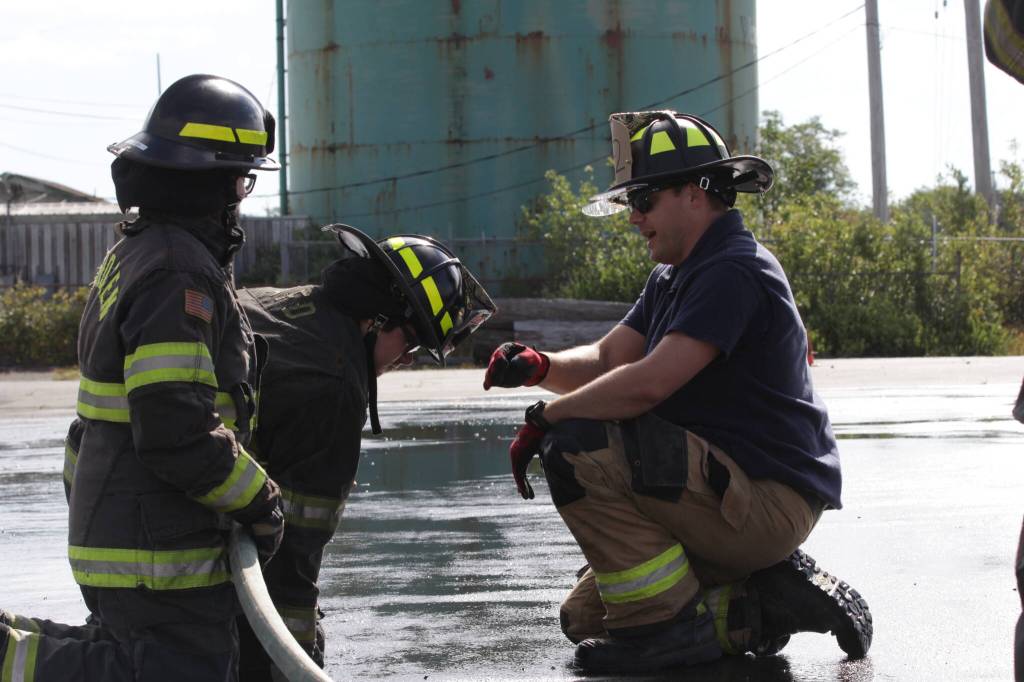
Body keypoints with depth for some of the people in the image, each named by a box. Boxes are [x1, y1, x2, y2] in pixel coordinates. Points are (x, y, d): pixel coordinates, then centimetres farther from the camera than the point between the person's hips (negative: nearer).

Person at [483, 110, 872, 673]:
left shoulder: (735, 272, -18)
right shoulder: (673, 278, 16)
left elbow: (648, 383, -27)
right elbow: (606, 361, 12)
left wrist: (543, 420, -15)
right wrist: (539, 366, -10)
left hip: (767, 500, -11)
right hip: (734, 496, 11)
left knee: (577, 448, -24)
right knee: (585, 620, 11)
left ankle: (665, 623, -15)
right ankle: (761, 607, 6)